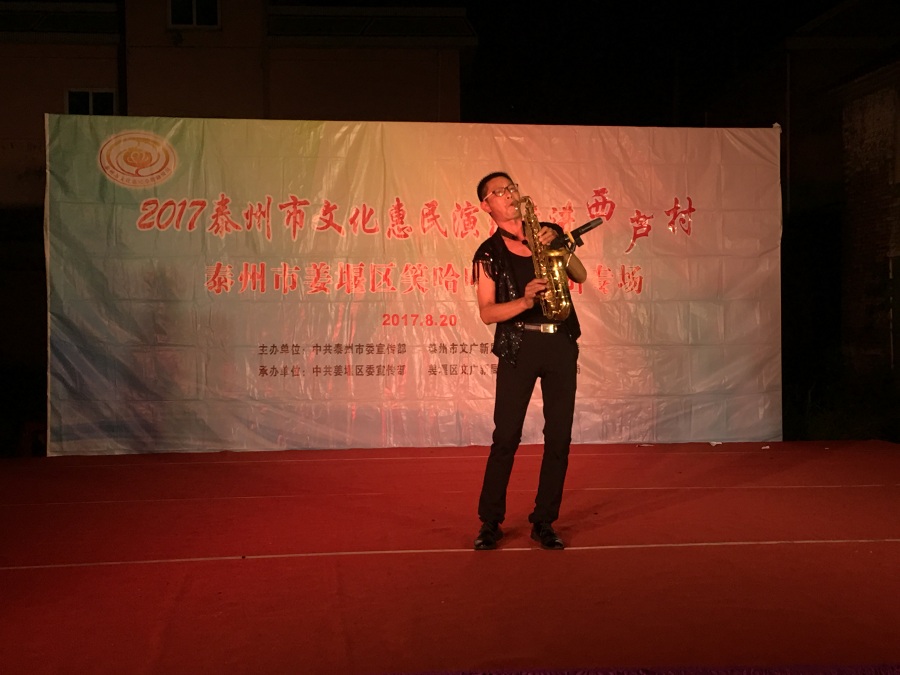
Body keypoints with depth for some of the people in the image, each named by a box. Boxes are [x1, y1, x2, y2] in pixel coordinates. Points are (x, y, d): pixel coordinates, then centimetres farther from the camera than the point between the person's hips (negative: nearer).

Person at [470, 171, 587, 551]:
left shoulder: (549, 231, 13)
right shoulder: (488, 253, 3)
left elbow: (580, 276, 6)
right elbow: (487, 312, -5)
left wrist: (559, 245, -10)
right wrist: (525, 301, -20)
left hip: (561, 343, 3)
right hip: (518, 346, -3)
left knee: (559, 437, 3)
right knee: (506, 437, -5)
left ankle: (544, 523, 13)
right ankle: (490, 522, 7)